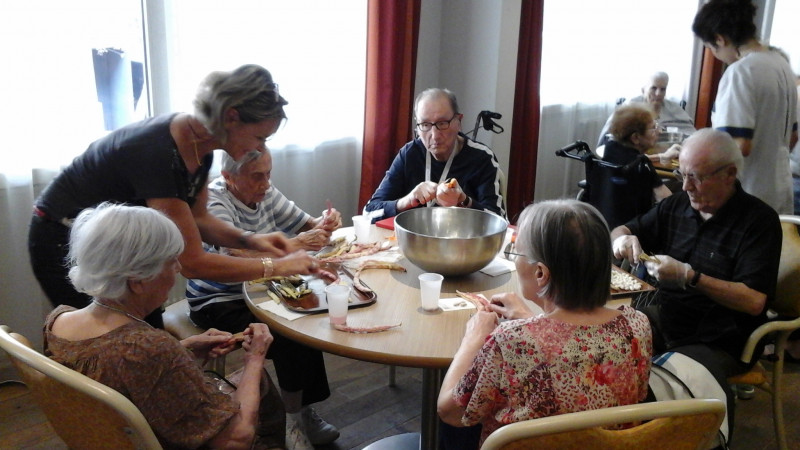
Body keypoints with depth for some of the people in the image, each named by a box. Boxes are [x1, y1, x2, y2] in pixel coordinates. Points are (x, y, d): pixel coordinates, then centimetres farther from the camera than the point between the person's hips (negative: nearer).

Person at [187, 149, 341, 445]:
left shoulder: (265, 194, 1)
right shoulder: (213, 201, -21)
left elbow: (304, 224, 3)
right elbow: (237, 256, -35)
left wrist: (324, 223, -19)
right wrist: (294, 245, -36)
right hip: (220, 304, -7)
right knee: (291, 337, -20)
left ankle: (304, 408, 3)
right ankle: (295, 416, 4)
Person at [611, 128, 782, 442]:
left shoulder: (760, 220, -9)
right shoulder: (677, 205, 6)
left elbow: (754, 301, -16)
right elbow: (621, 230, 15)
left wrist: (689, 276, -25)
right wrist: (623, 238, -9)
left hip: (715, 342, -5)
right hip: (661, 316, 5)